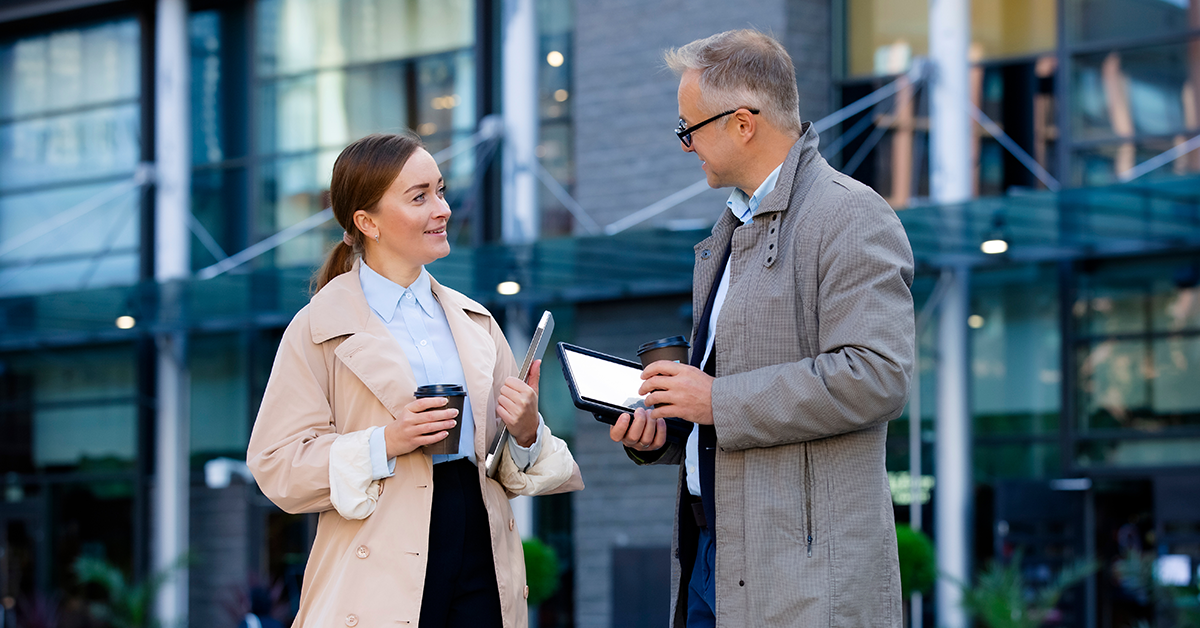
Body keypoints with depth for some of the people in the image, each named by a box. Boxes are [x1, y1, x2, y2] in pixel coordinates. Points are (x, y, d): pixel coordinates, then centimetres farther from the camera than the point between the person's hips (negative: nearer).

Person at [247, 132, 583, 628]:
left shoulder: (473, 321, 15)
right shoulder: (319, 329, -1)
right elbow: (275, 465, -7)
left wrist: (526, 434, -6)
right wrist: (383, 444, -17)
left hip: (483, 568, 4)